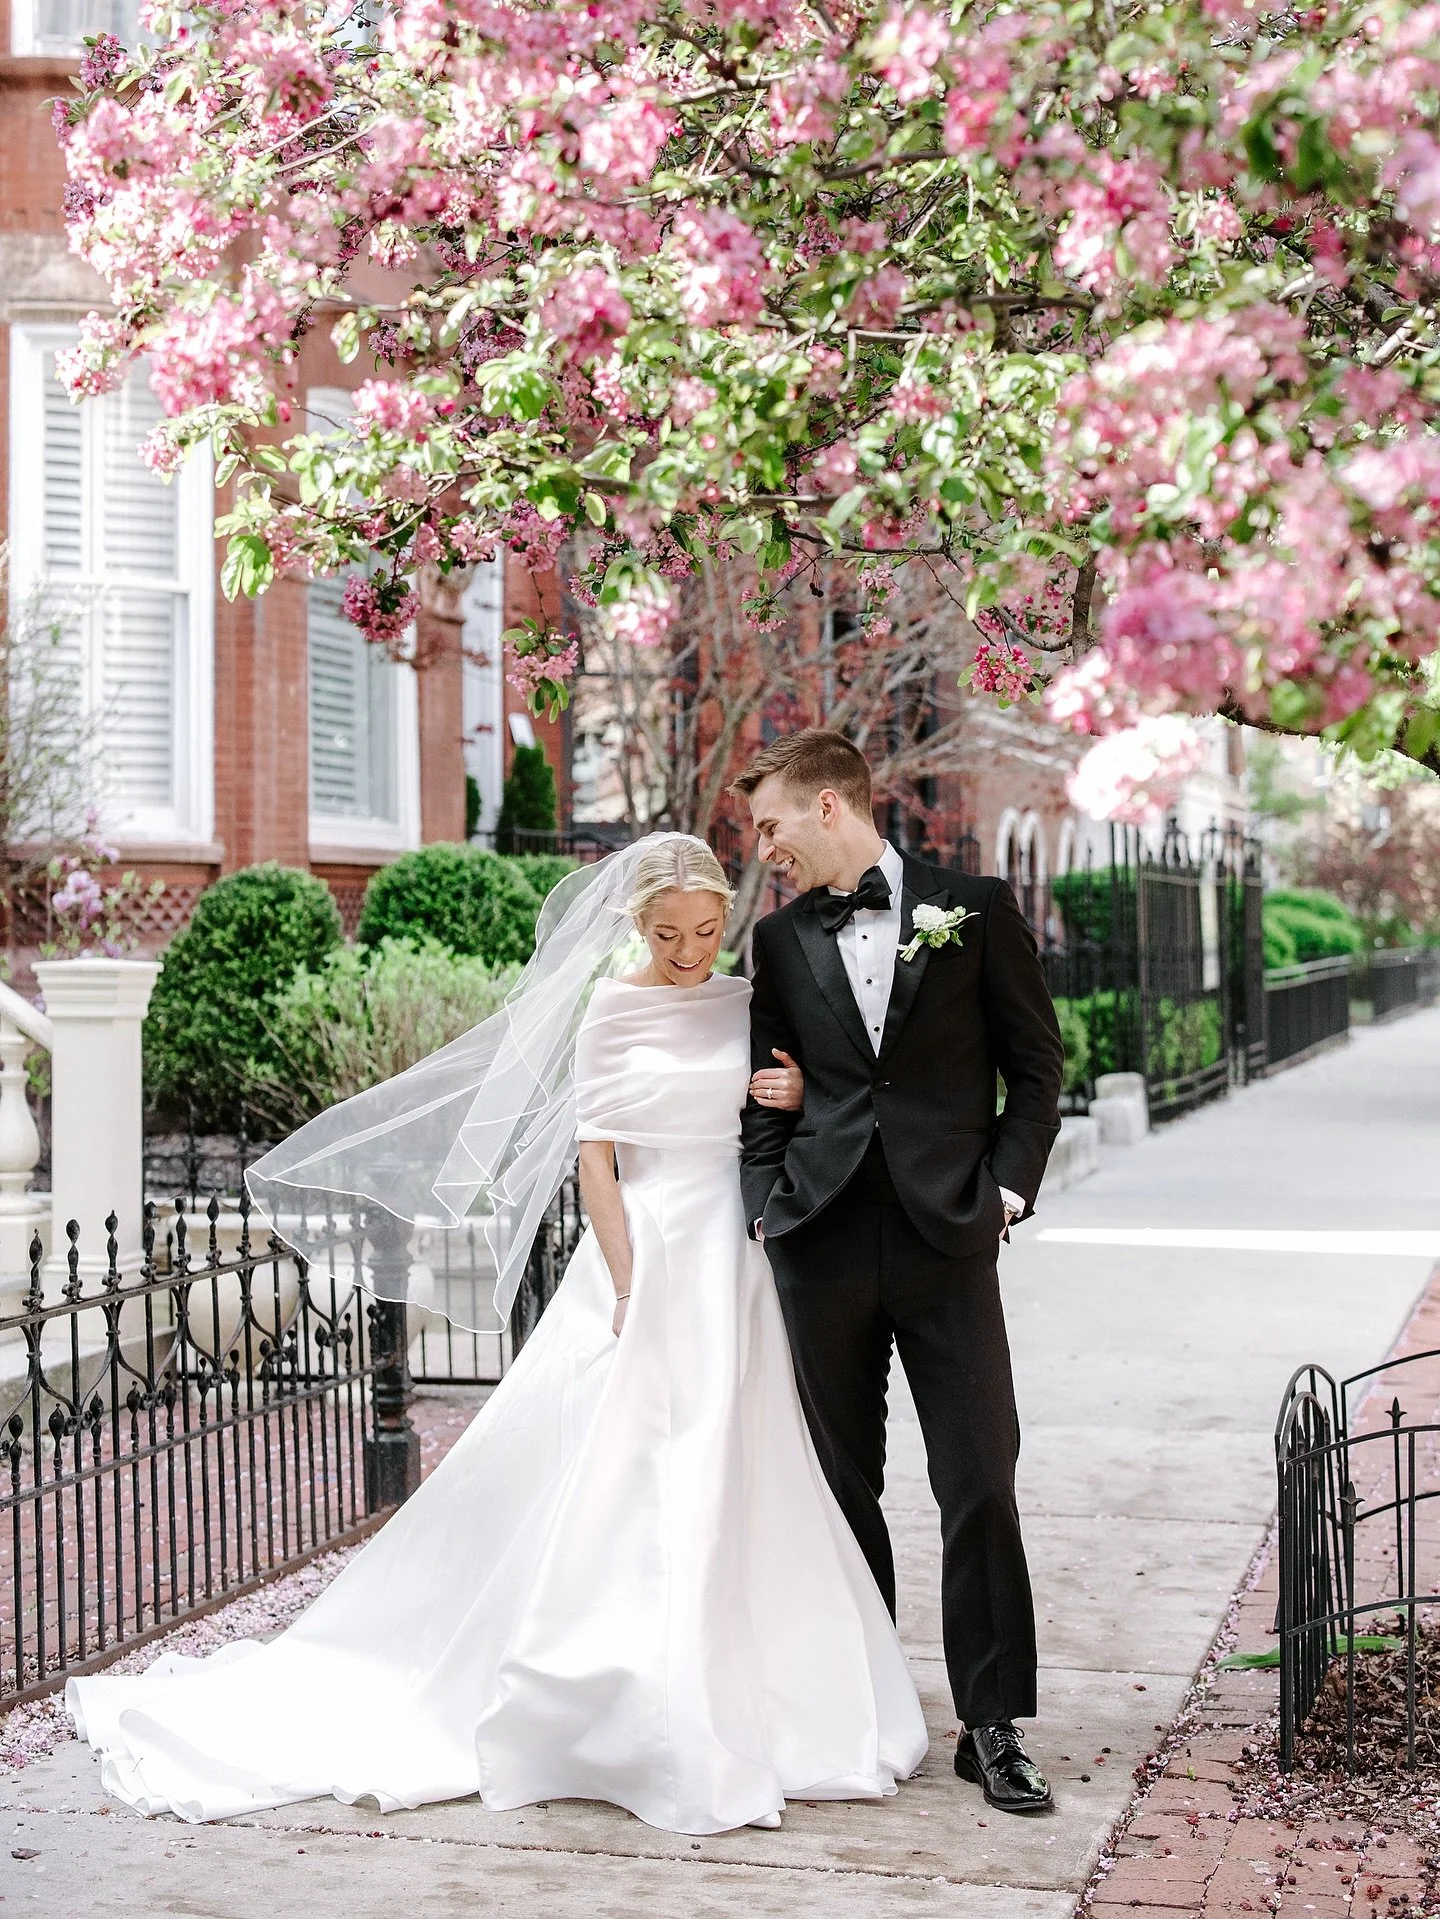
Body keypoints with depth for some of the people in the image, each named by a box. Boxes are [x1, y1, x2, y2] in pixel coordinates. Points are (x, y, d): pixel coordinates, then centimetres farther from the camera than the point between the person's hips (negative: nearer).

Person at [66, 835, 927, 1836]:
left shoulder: (753, 1007, 10)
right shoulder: (611, 1008, -1)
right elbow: (597, 1155, -5)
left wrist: (800, 1096, -7)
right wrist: (630, 1292, -12)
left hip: (737, 1265, 4)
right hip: (645, 1257, -3)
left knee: (733, 1489, 5)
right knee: (622, 1484, -4)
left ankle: (733, 1705, 16)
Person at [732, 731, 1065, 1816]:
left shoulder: (975, 910, 2)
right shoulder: (781, 940, 10)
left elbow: (1037, 1063, 5)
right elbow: (769, 1094, 14)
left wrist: (1008, 1187, -3)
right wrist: (767, 1207, 2)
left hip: (946, 1238, -2)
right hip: (822, 1246, 3)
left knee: (980, 1482, -4)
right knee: (843, 1484, 9)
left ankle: (993, 1725, 6)